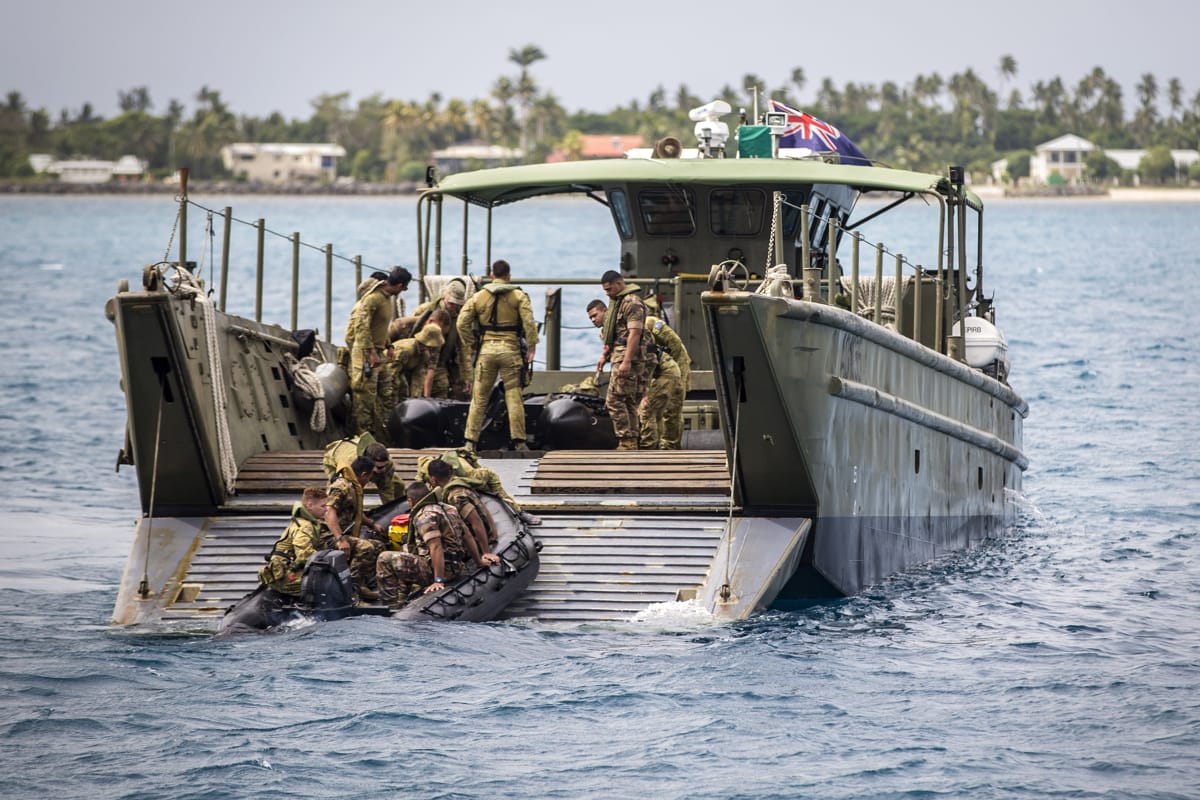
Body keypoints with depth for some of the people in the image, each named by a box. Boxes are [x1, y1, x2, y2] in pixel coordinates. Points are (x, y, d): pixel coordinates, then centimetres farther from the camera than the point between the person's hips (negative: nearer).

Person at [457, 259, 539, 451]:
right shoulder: (519, 296, 2)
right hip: (510, 349, -1)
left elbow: (462, 323, 1)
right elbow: (529, 322, -9)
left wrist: (471, 344, 10)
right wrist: (531, 347, -5)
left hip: (486, 349, 1)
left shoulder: (478, 296, 6)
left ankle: (471, 441, 4)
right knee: (514, 397, 1)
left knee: (479, 397, 6)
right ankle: (518, 441, -1)